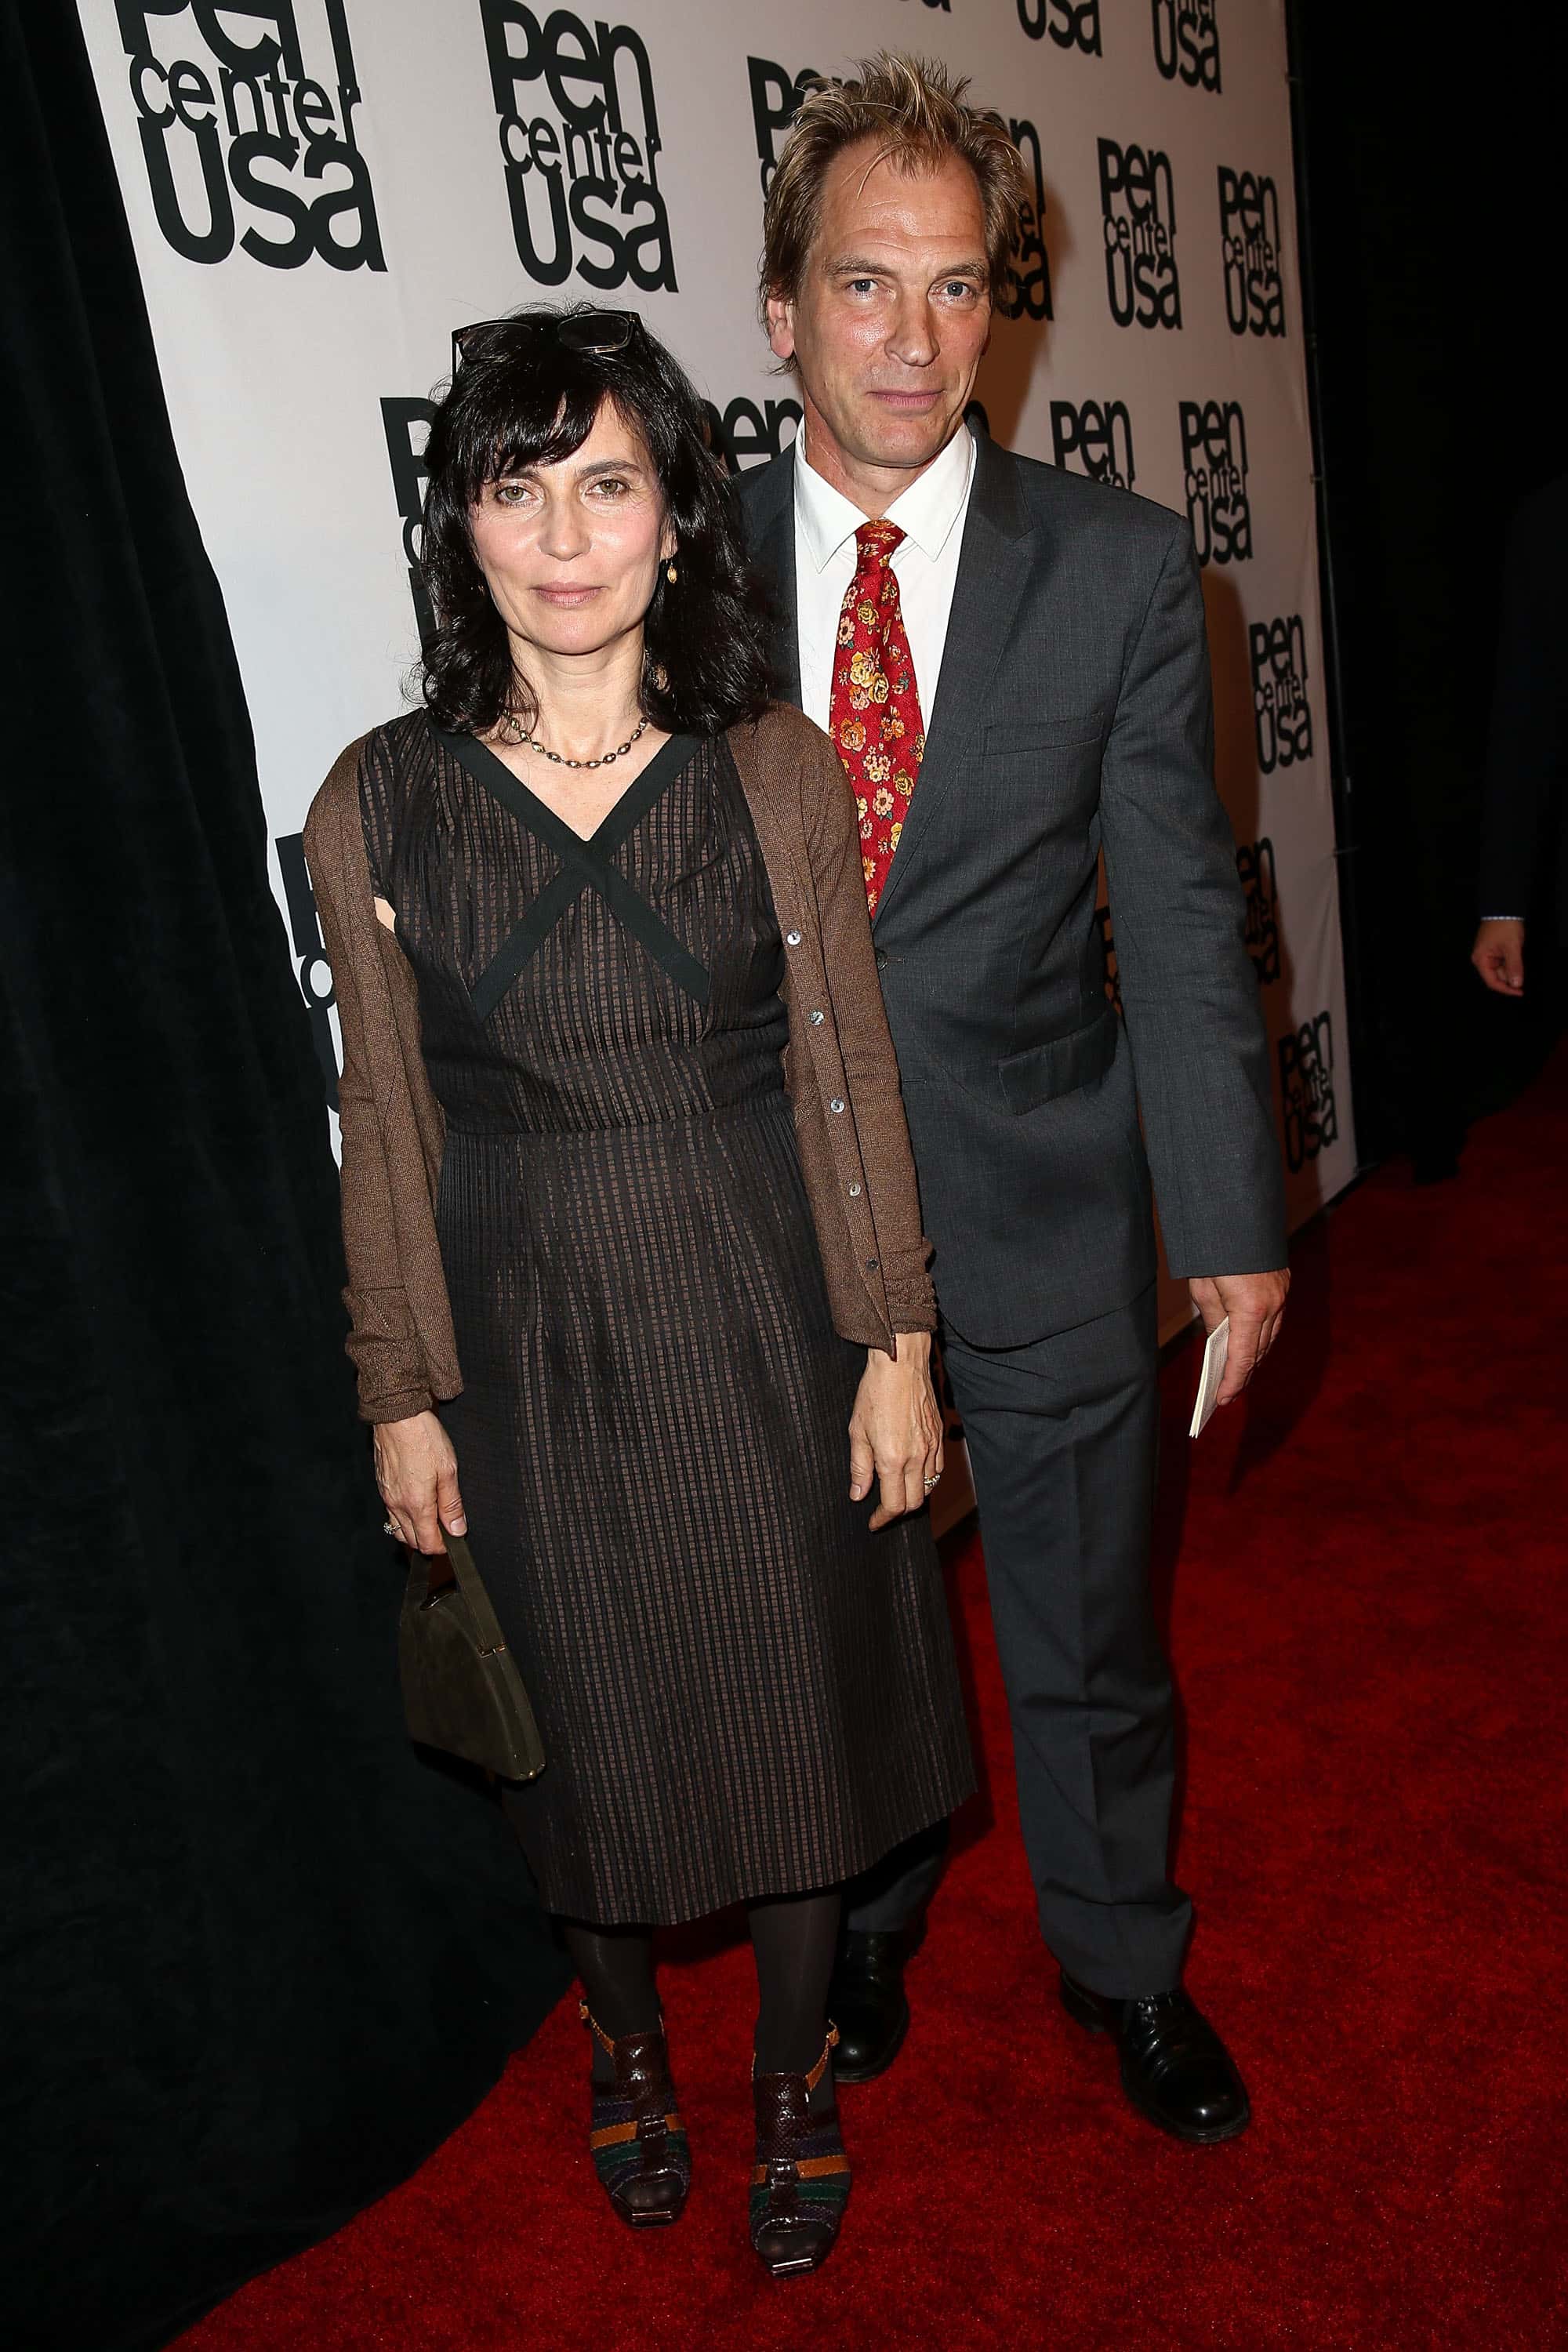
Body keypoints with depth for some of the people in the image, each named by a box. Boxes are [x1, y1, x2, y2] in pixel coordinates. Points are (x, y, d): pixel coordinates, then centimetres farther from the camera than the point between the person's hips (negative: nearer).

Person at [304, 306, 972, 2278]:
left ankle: (795, 2074, 44)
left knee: (793, 1705, 15)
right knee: (587, 1728, 18)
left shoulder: (778, 775, -6)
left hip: (764, 1333, 0)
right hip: (530, 1346, 0)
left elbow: (850, 1077, -2)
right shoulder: (378, 803, -6)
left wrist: (895, 1342, -2)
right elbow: (385, 1126, -1)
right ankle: (626, 2040, 49)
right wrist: (401, 1397, 1)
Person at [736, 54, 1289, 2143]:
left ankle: (1123, 1961, 45)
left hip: (1041, 1205, 0)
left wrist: (1235, 1225, -4)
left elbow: (1181, 913, -4)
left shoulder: (1122, 569, -4)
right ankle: (865, 1926, 49)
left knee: (1088, 1635, 16)